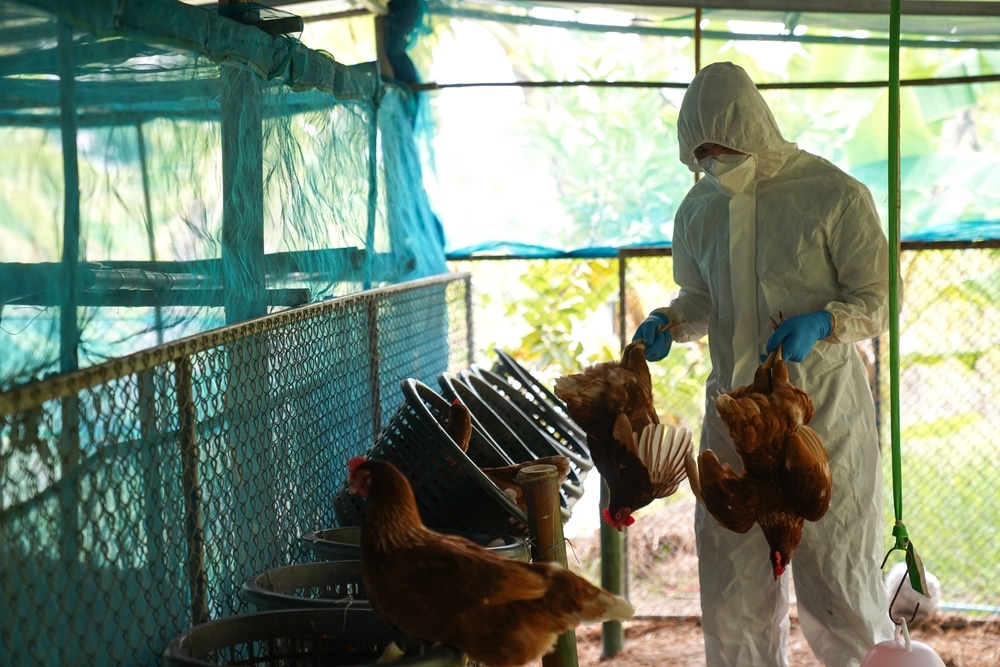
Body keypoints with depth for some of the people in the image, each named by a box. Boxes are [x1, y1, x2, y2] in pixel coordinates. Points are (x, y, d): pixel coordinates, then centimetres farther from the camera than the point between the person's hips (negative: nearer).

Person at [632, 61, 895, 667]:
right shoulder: (699, 209, 7)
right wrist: (668, 325, -2)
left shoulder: (835, 195, -9)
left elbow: (879, 300, -6)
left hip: (822, 410, -5)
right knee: (733, 581, 11)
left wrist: (820, 323, -24)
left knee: (837, 573, 2)